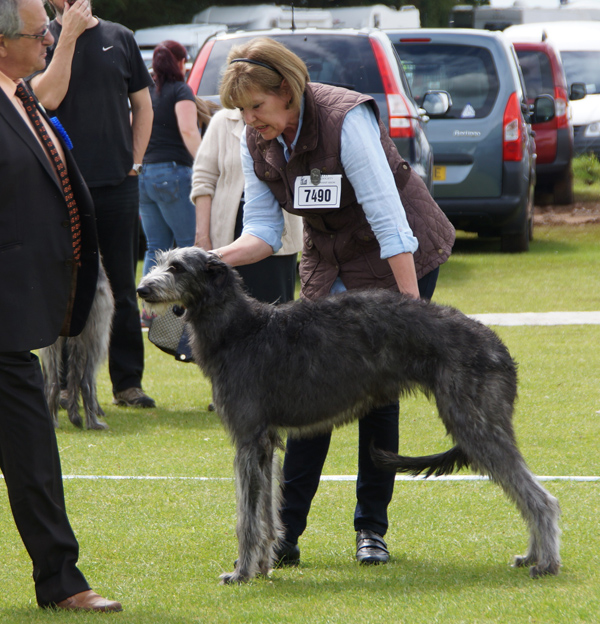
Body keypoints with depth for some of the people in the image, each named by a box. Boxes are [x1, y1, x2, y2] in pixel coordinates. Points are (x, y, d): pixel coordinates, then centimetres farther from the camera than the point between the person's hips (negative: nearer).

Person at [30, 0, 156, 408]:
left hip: (118, 182, 2)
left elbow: (143, 105, 15)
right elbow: (49, 97, -15)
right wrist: (69, 36, -15)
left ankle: (128, 381, 10)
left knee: (122, 286, 5)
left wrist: (134, 162, 6)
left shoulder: (120, 38, 8)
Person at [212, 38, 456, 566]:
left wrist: (413, 309, -29)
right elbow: (263, 231, -4)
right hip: (329, 264, 6)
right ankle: (285, 533, -2)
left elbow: (388, 219, -28)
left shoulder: (346, 120, -27)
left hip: (399, 257, -6)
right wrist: (211, 258, -23)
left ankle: (372, 530, 6)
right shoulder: (257, 142, -7)